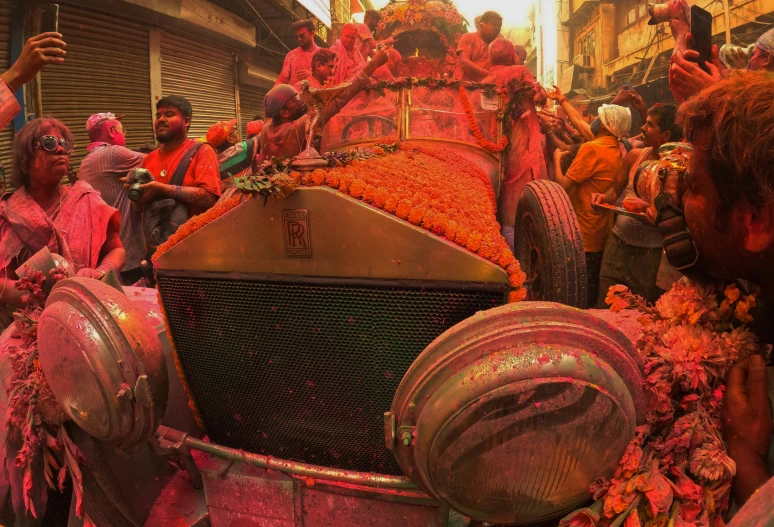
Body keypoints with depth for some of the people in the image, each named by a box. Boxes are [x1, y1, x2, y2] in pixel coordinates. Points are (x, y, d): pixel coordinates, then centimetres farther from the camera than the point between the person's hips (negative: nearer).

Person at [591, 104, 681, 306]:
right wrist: (605, 197, -7)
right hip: (618, 243, 4)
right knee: (606, 307, 11)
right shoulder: (634, 155, 3)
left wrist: (646, 208, -29)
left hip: (651, 251, -4)